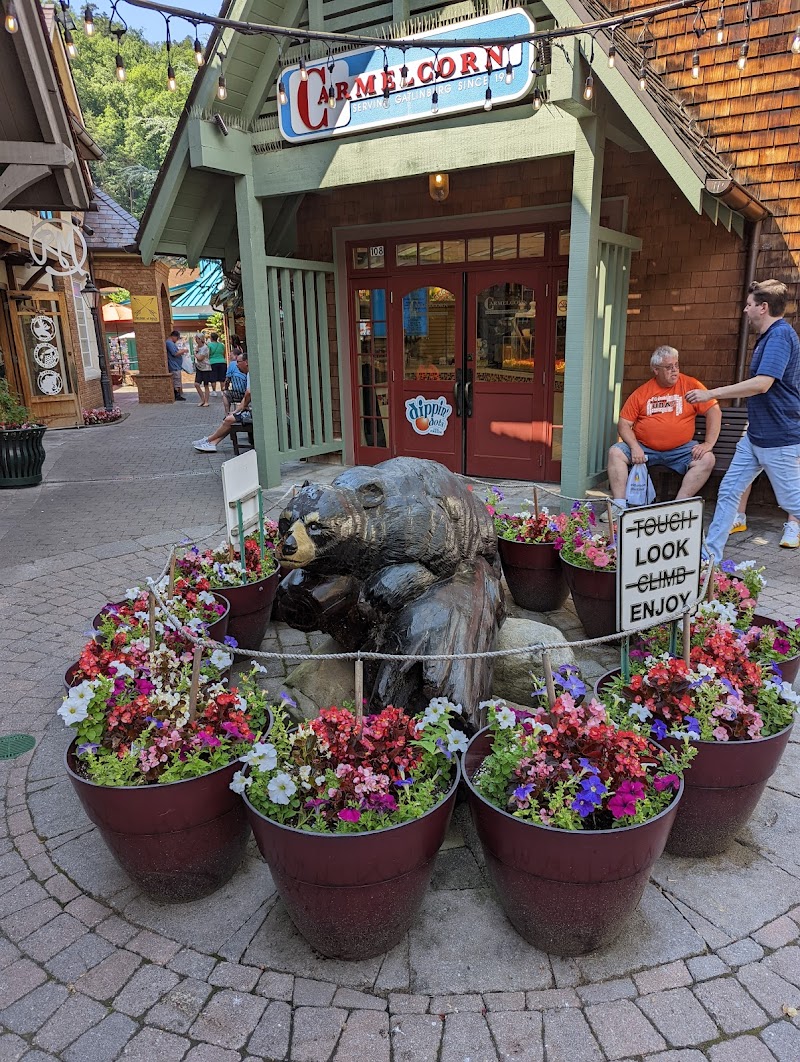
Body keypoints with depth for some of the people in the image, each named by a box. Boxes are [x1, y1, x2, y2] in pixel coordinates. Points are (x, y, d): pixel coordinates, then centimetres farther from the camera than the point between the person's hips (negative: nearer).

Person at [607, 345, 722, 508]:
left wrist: (709, 444, -11)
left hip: (680, 450, 0)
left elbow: (714, 412, -1)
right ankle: (619, 505, -22)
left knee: (707, 459, -24)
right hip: (644, 448, 1)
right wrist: (634, 447, -15)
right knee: (615, 452, -21)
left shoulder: (691, 385, 1)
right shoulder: (642, 392, 4)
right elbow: (624, 424, 2)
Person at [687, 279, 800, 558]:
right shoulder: (768, 336, 13)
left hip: (778, 440, -10)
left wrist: (710, 394, -24)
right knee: (728, 490, 8)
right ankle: (710, 554, 13)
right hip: (756, 436, 10)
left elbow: (762, 383, -28)